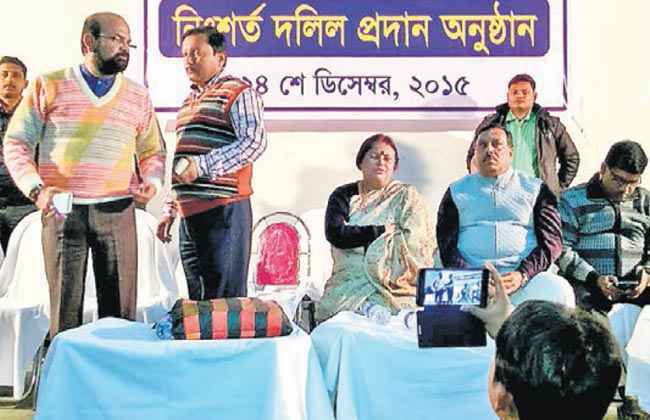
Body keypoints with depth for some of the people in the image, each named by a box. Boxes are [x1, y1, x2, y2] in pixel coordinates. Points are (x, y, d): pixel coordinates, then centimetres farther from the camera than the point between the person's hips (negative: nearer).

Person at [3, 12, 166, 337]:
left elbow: (152, 151, 20)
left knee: (120, 312, 1)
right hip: (62, 211, -2)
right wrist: (36, 189, -11)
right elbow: (16, 143, 4)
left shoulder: (138, 97, 12)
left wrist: (152, 181, -1)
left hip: (117, 212, 2)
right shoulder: (49, 87, 4)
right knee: (65, 310, 2)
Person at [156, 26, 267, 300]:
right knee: (197, 299, 11)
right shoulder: (190, 101, 24)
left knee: (226, 298, -7)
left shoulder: (238, 92, -2)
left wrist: (202, 165, -22)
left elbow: (255, 142, -16)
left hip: (223, 210, -8)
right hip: (189, 213, 8)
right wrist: (170, 210, 24)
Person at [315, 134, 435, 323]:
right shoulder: (343, 195, 12)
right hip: (347, 285, 1)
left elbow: (415, 243, -7)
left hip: (394, 289, -1)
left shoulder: (407, 196, 7)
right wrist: (383, 231, -8)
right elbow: (336, 234, -6)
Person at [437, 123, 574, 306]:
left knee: (560, 291, -31)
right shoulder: (457, 191, 19)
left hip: (526, 276, 1)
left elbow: (551, 241, 6)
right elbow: (446, 243, 8)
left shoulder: (535, 189, 17)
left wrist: (522, 275, -12)